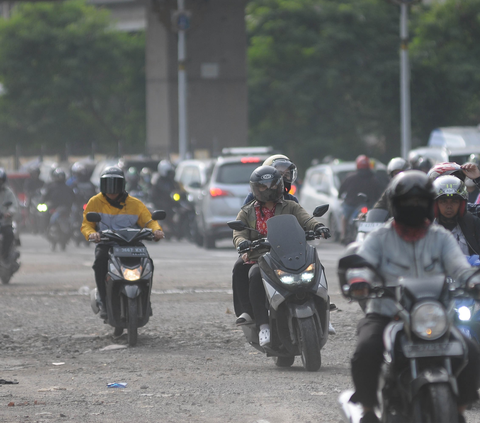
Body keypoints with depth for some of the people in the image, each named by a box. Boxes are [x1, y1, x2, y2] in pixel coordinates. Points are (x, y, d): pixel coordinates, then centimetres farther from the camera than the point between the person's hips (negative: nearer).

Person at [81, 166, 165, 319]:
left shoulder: (135, 204, 8)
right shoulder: (95, 202, 7)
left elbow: (149, 220, 5)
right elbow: (86, 224, 1)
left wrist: (156, 230, -19)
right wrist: (91, 233, -24)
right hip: (105, 245, -1)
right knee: (100, 260, -36)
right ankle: (104, 302, -28)